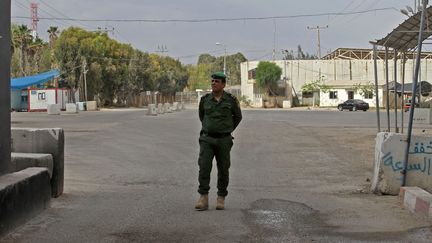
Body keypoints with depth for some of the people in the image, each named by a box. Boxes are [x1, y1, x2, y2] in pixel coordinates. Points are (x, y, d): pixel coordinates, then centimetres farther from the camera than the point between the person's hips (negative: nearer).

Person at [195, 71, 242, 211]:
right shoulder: (205, 99, 1)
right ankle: (203, 200, -11)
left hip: (224, 140, -1)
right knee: (204, 167, -12)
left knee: (223, 169, 6)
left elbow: (237, 116, 15)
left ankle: (221, 199, 19)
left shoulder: (231, 100, -4)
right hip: (207, 139, 1)